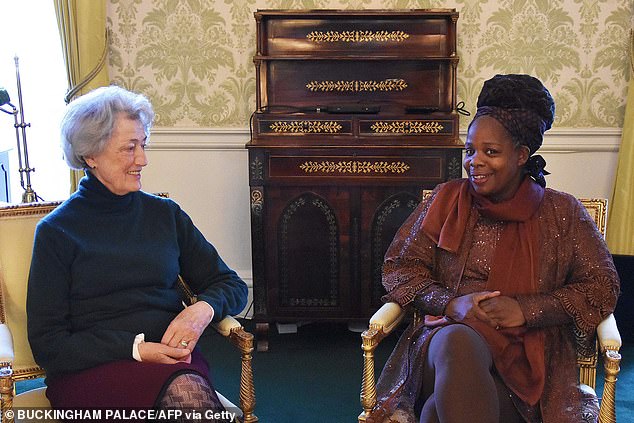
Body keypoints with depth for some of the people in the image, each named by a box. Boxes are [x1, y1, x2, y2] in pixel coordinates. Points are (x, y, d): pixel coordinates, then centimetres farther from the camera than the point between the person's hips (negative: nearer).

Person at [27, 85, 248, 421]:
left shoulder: (165, 214, 14)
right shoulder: (57, 231, 5)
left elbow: (232, 286, 16)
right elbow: (47, 345, 0)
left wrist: (203, 308, -8)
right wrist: (135, 349, -13)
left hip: (171, 359, 4)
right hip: (89, 368, -3)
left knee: (189, 389, -35)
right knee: (186, 391, -35)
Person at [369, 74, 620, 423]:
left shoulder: (561, 213, 10)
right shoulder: (447, 200, 13)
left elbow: (601, 286, 6)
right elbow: (399, 265, 11)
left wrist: (526, 309, -9)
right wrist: (451, 303, -9)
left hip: (525, 356, -2)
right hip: (444, 336, 2)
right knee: (458, 341, -38)